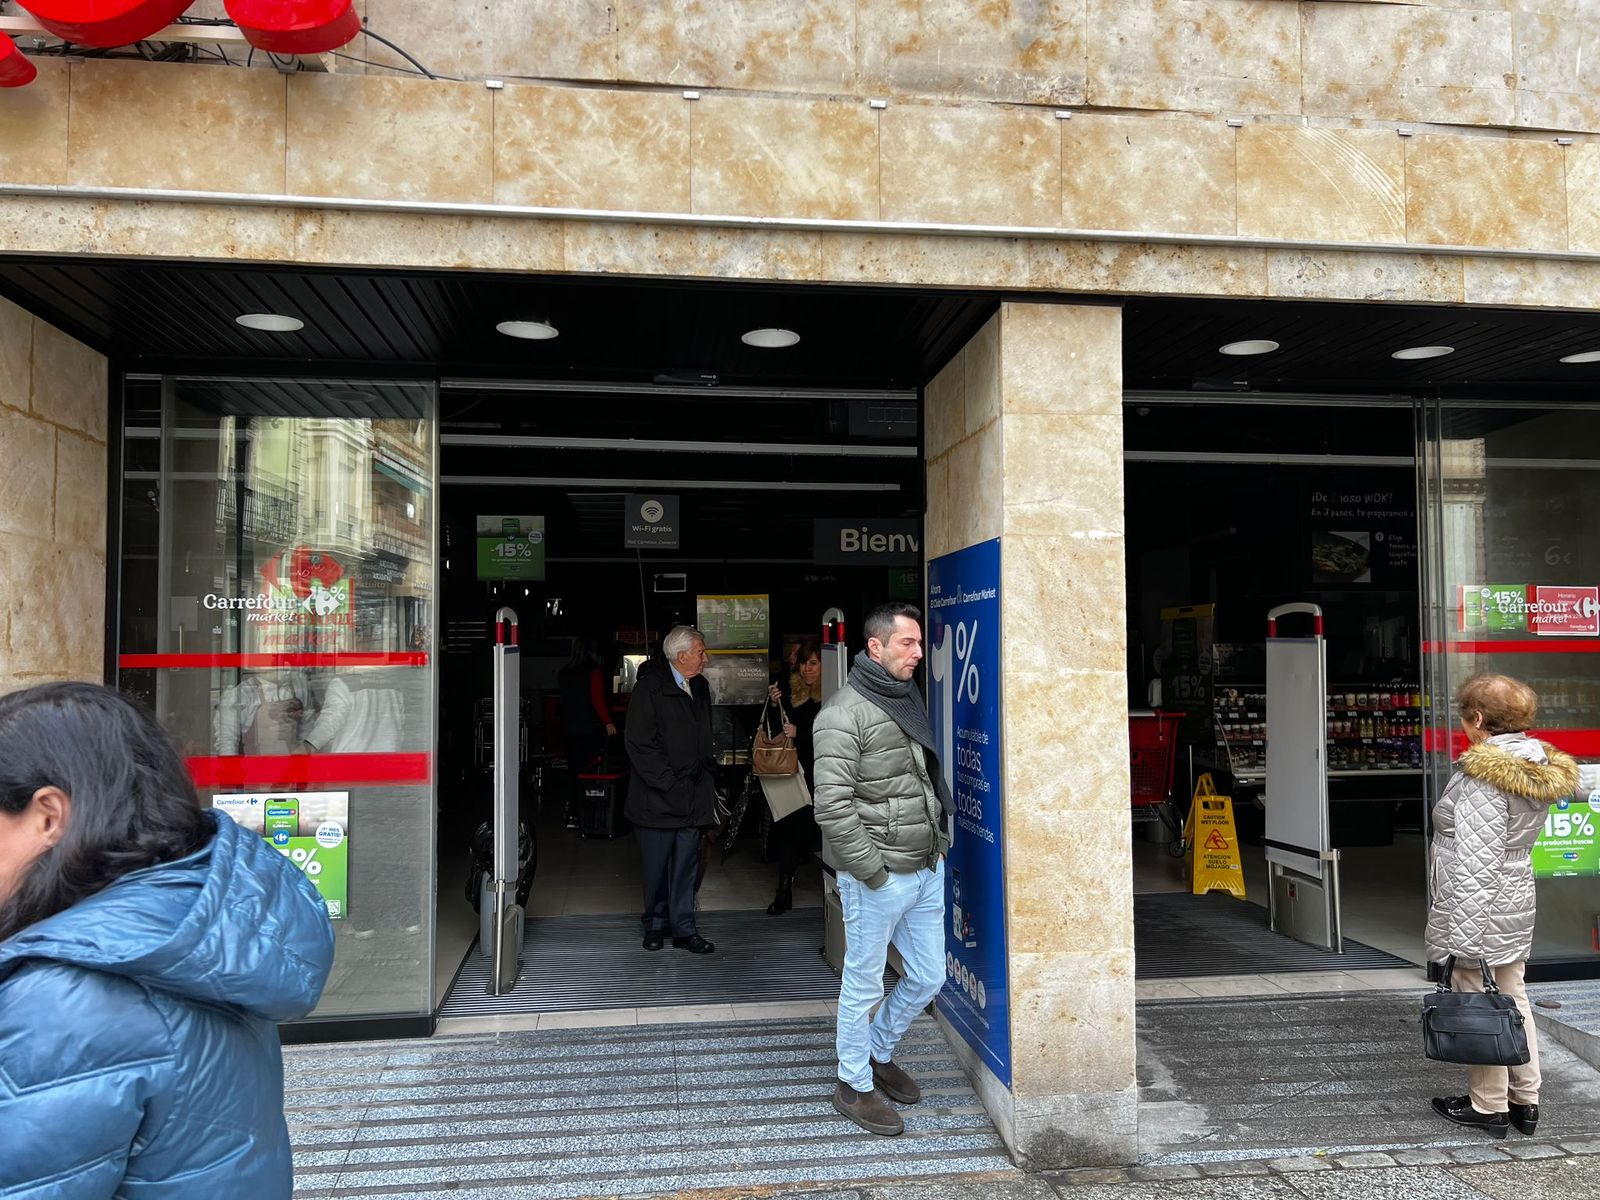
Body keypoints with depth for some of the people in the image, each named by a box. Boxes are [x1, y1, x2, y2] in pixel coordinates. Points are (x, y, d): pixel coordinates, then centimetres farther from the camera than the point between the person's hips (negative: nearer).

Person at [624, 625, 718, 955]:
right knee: (657, 866, 6)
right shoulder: (650, 688, -10)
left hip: (693, 797, 5)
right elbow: (638, 744, -14)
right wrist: (669, 784, -15)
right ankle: (655, 924, 23)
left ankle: (684, 929, 15)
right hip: (658, 797, -5)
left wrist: (706, 777, 9)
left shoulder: (700, 688, 12)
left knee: (687, 864, 7)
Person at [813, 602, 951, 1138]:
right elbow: (832, 807, -21)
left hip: (927, 872, 8)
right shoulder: (844, 713, -17)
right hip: (877, 879, -8)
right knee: (864, 984, 7)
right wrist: (873, 872, -18)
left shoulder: (909, 700, 11)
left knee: (928, 977, 17)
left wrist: (939, 846, 12)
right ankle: (853, 1084, 27)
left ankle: (879, 1052, 40)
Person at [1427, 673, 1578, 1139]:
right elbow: (1515, 839, 12)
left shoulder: (1483, 775, -22)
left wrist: (1456, 934, -20)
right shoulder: (1537, 765, 6)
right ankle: (1525, 1100, 29)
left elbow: (1475, 861, -23)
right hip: (1517, 898, 9)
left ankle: (1488, 1106, 15)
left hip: (1477, 907, -9)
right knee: (1512, 999, 18)